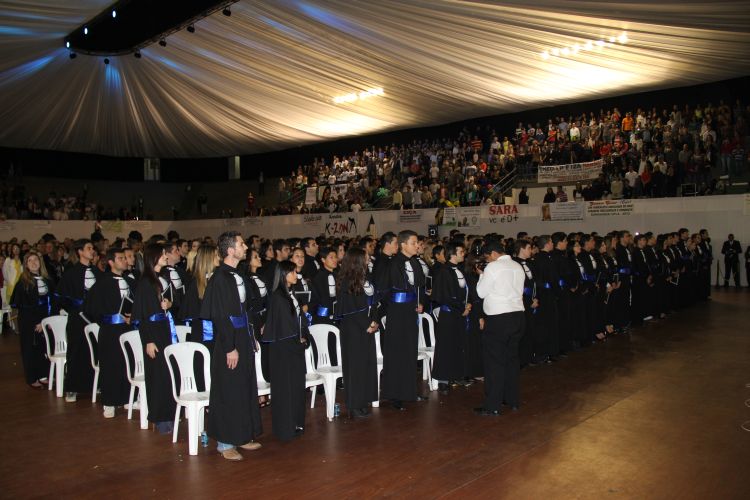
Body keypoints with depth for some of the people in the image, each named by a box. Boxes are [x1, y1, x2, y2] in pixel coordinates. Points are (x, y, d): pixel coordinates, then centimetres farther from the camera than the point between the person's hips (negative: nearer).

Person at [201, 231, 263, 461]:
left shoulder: (237, 275, 9)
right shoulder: (219, 278, -17)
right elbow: (219, 316, -19)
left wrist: (251, 338, 15)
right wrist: (230, 348, -20)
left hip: (243, 340, 9)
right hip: (229, 343, -8)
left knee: (246, 389, 14)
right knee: (228, 392, 2)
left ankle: (242, 436, 27)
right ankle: (225, 443, 14)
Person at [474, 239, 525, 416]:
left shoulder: (492, 267, -11)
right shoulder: (517, 267, 10)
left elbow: (481, 292, -7)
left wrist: (482, 275, 8)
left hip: (498, 318, -7)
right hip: (517, 315, 7)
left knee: (494, 361, -2)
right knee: (512, 357, 17)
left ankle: (492, 406, 1)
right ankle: (513, 399, 26)